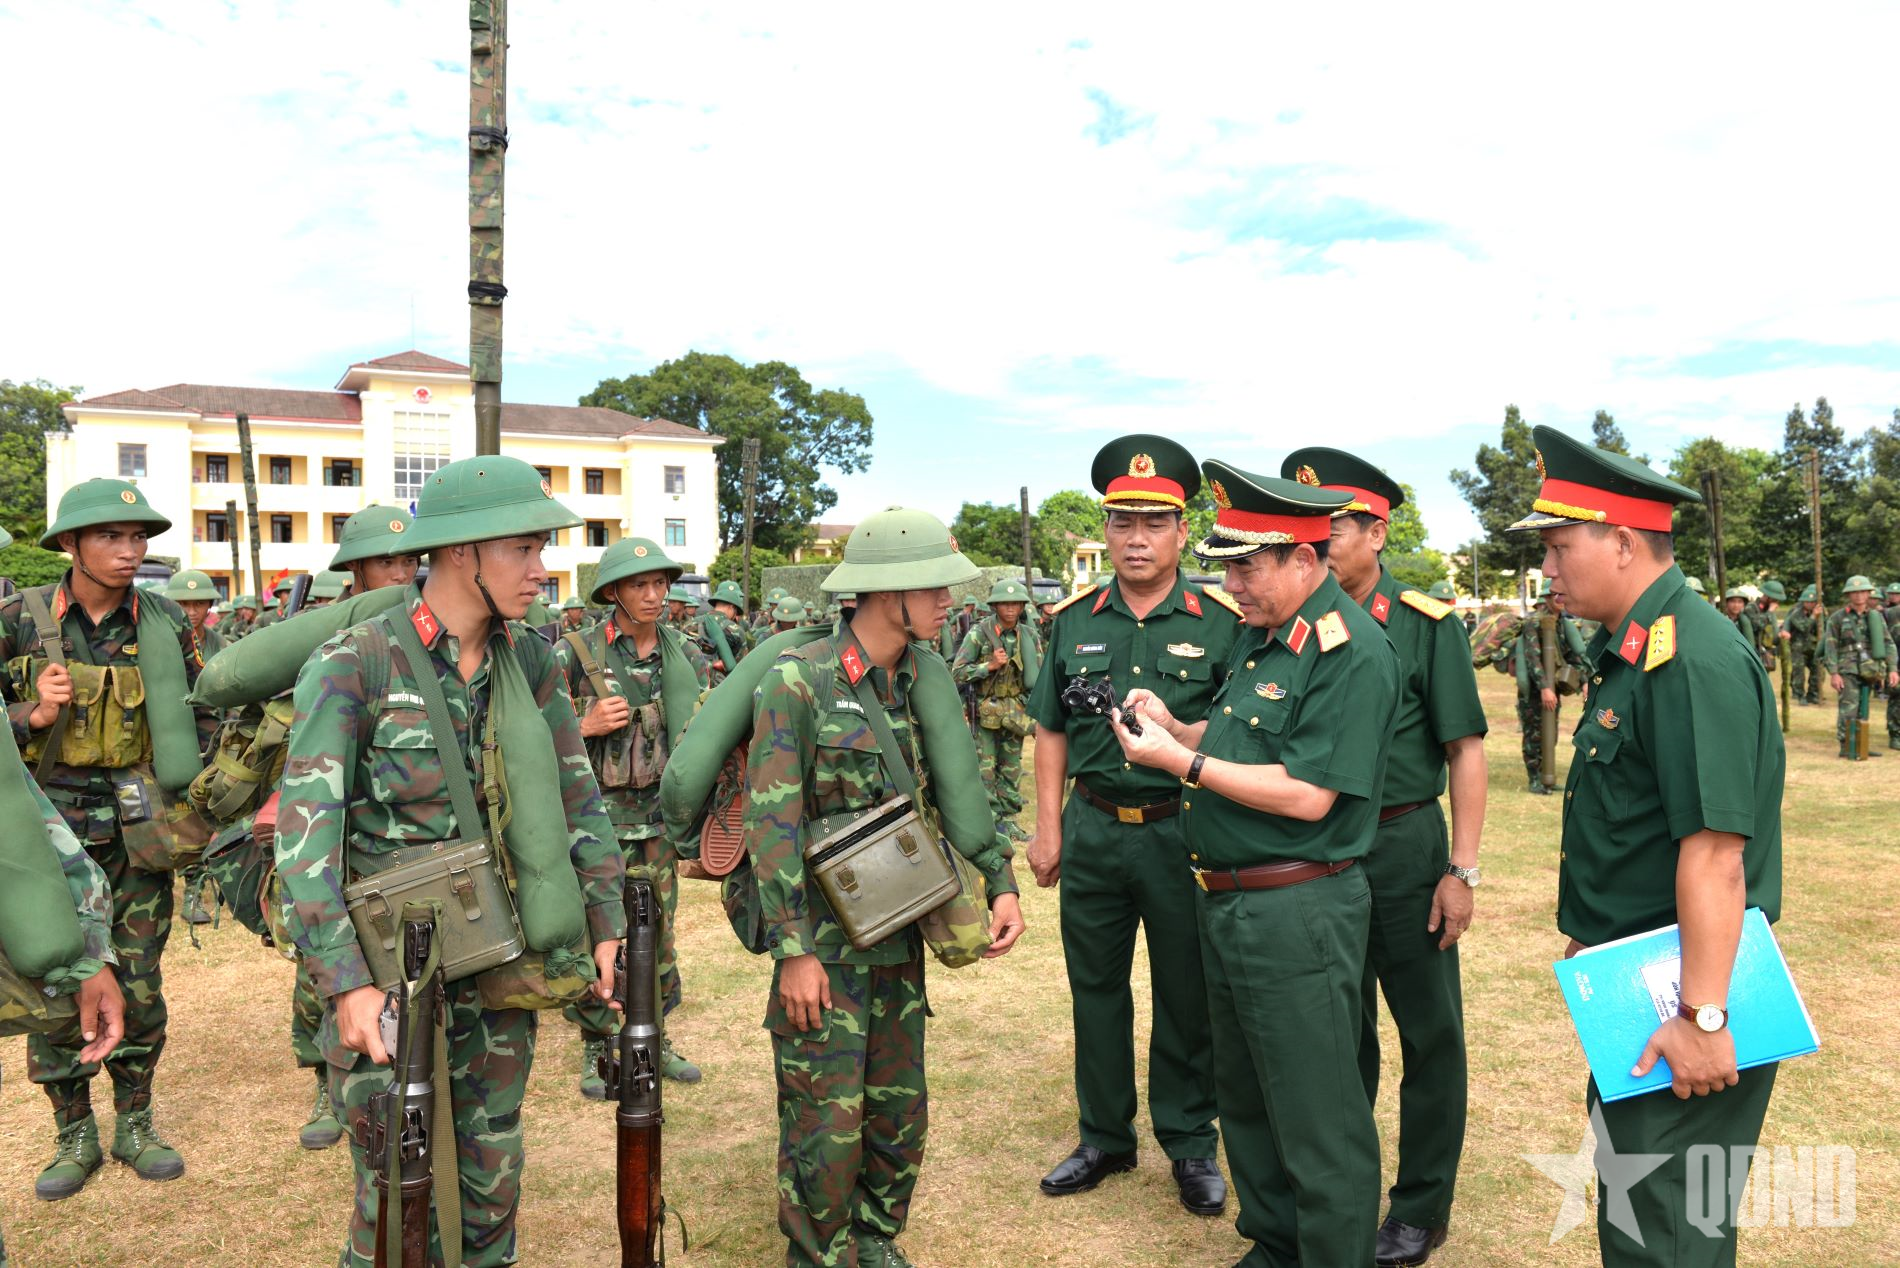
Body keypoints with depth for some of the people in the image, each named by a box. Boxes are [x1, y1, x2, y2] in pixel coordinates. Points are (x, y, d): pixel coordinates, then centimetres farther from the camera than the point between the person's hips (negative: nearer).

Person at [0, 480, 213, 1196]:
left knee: (140, 985, 7)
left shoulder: (164, 624, 1)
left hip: (138, 833, 1)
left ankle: (135, 1124, 24)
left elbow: (196, 720, 10)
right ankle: (73, 1133, 22)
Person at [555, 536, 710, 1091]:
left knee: (658, 933, 13)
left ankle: (655, 1038, 29)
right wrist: (585, 725, -19)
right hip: (594, 815, -4)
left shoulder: (684, 654, 4)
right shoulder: (575, 653, -8)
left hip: (658, 817, 4)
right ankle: (595, 1047, 20)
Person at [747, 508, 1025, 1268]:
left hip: (900, 938, 6)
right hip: (824, 944, -6)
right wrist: (793, 950, -19)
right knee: (826, 1121, 1)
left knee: (901, 1109, 16)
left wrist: (1001, 883, 3)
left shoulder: (924, 680, 5)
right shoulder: (798, 681, -15)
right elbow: (772, 824, -17)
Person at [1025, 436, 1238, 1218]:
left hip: (1183, 832, -3)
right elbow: (1052, 731, 9)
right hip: (1092, 829, 3)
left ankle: (1191, 1144, 29)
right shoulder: (1074, 621, 5)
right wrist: (1049, 826, 5)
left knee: (1186, 997, 10)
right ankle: (1104, 1138, 32)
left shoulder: (1221, 623, -5)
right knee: (1095, 990, 14)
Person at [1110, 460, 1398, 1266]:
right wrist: (1173, 727, 1)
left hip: (1298, 912, -10)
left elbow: (1308, 795, -24)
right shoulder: (1260, 636, 11)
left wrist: (1182, 762, -20)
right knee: (1244, 1098, 22)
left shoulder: (1349, 650, -19)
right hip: (1227, 901, 10)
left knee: (1316, 1116, 4)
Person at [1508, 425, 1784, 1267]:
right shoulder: (1630, 650, 10)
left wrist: (1703, 1017, -26)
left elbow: (1715, 852, -27)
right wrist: (1593, 938, 22)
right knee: (1625, 1175, 23)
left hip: (1676, 1003, -10)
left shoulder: (1694, 661, -23)